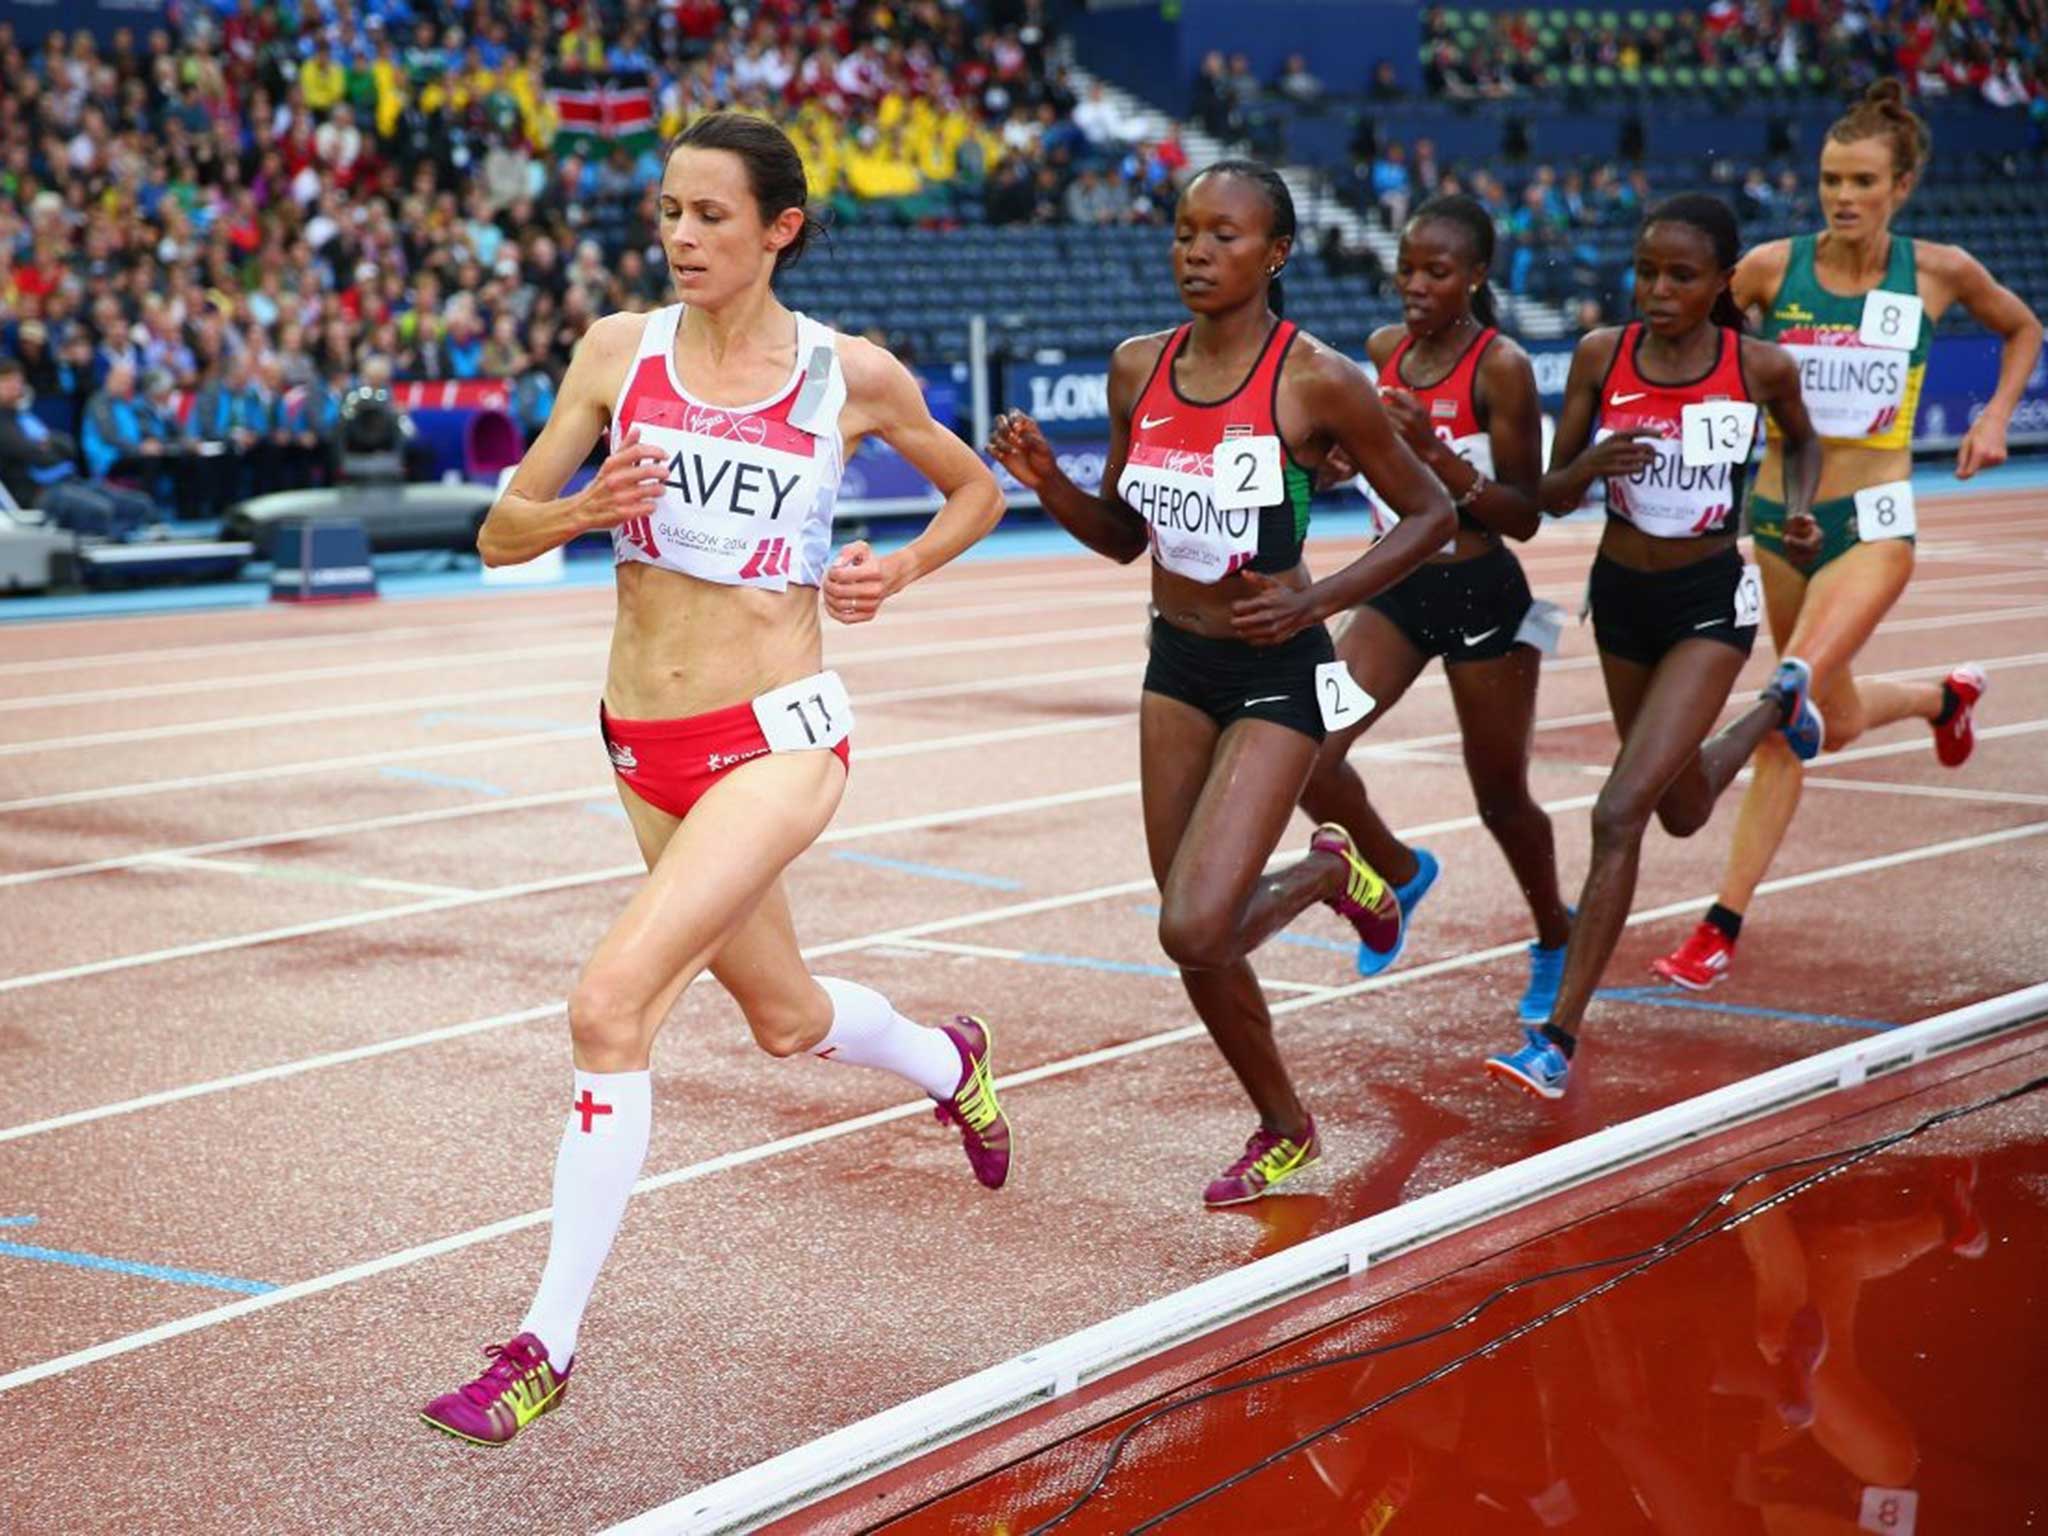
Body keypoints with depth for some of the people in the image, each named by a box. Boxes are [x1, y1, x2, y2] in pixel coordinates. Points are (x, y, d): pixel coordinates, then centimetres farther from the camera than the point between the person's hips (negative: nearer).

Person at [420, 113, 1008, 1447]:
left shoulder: (850, 376, -4)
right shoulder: (621, 350, 1)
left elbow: (978, 491, 14)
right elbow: (500, 534, 4)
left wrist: (898, 571, -4)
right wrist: (586, 509, -17)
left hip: (777, 735, -5)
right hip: (647, 743, 5)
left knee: (612, 1002, -22)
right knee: (785, 1015, 22)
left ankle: (549, 1344, -11)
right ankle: (951, 1064, 57)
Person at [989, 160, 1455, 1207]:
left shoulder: (1316, 382, -15)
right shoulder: (1139, 369, 1)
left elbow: (1432, 513, -6)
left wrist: (1312, 602, -16)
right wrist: (1046, 482, -7)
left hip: (1277, 675, -6)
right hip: (1177, 666, 6)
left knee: (1195, 932, -17)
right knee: (1194, 940, 12)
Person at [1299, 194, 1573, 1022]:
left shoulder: (1501, 366, -15)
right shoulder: (1386, 349, 2)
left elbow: (1526, 515, -17)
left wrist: (1436, 454, -28)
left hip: (1482, 596, -5)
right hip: (1398, 587, 5)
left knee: (1501, 798, 9)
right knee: (1310, 753, -10)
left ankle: (1555, 940, 37)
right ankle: (1401, 873, 19)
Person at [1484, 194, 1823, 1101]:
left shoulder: (1760, 367, -11)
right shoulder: (1601, 355, -8)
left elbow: (1804, 440, 12)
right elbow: (1551, 497, -4)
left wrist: (1798, 510, -7)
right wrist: (1589, 465, -26)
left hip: (1711, 601, -4)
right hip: (1620, 593, 4)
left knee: (1620, 812, -17)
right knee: (1683, 812, 24)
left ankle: (1558, 1039, -12)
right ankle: (1781, 704, 58)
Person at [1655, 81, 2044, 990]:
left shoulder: (1939, 272, -3)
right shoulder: (1773, 267, -5)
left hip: (1872, 521, -3)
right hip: (1778, 512, 3)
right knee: (1837, 724, 19)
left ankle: (1724, 922, -16)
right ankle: (1946, 697, 55)